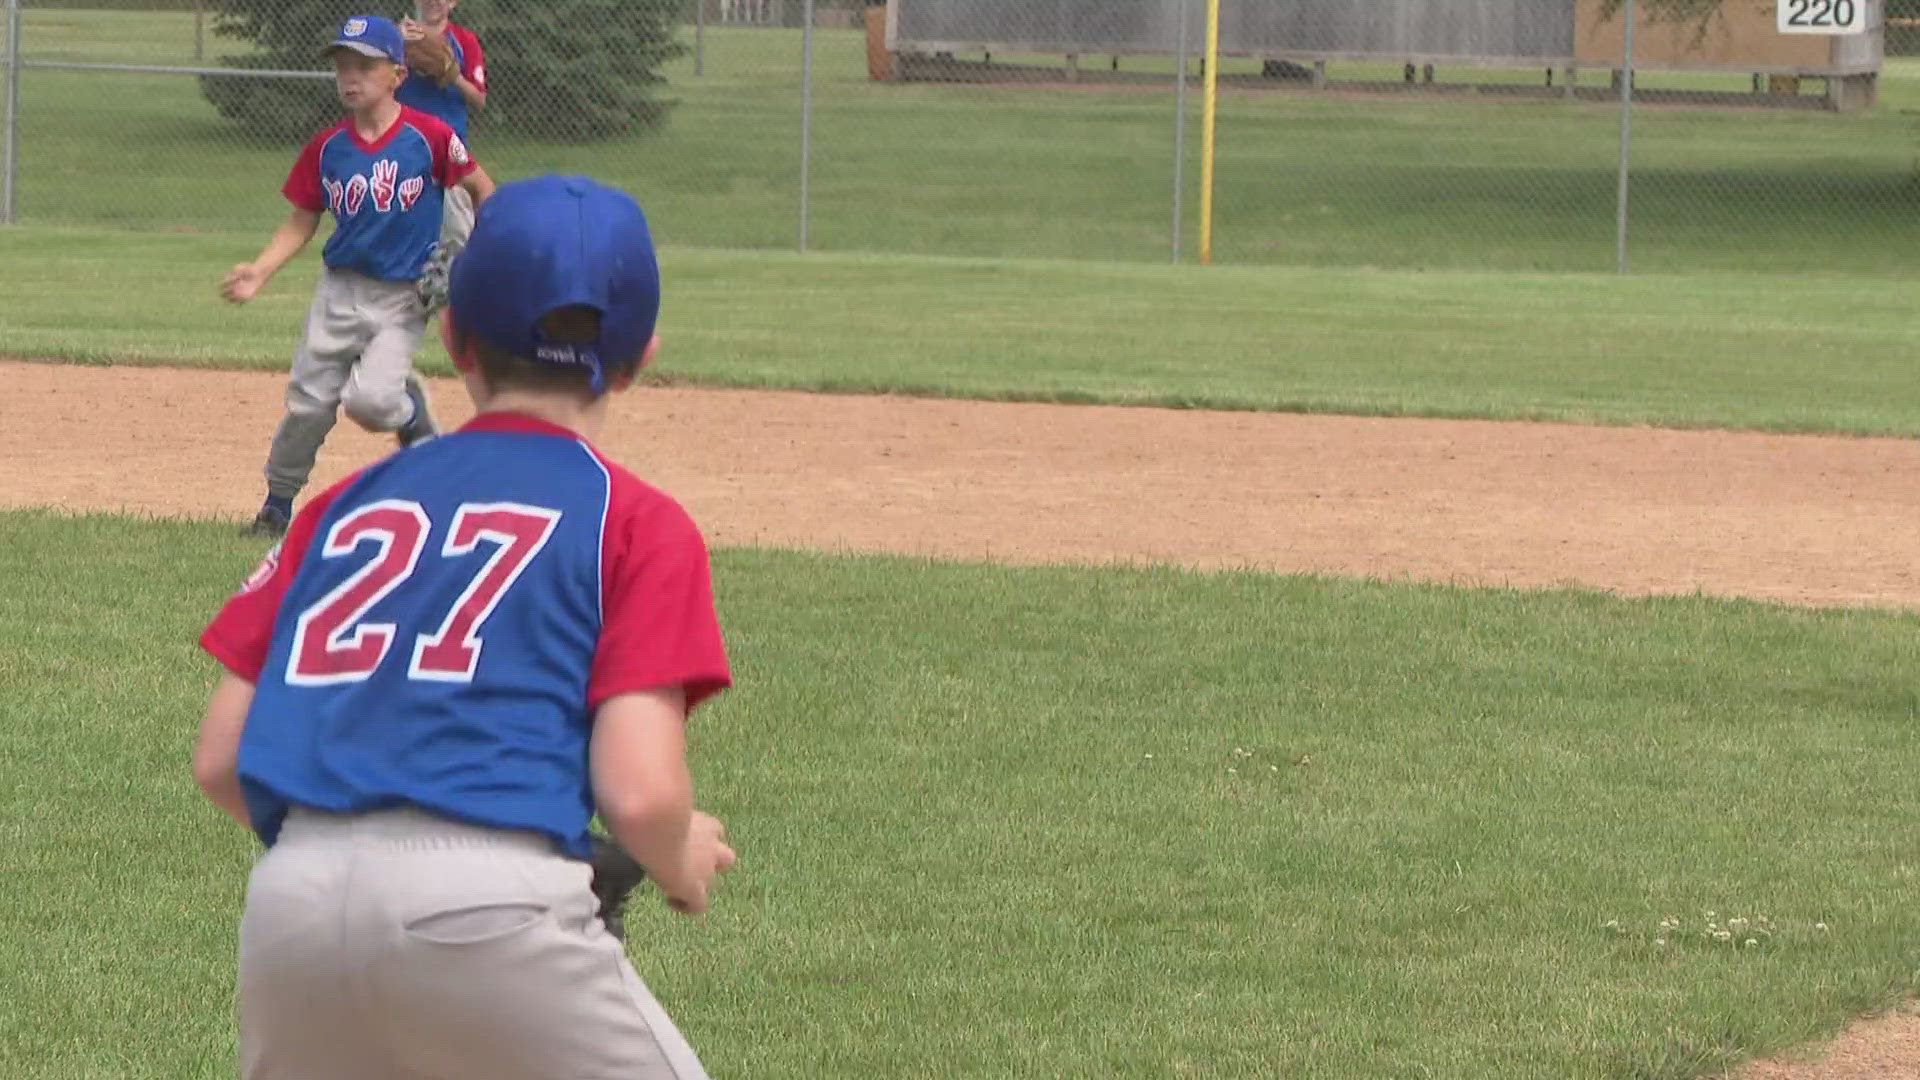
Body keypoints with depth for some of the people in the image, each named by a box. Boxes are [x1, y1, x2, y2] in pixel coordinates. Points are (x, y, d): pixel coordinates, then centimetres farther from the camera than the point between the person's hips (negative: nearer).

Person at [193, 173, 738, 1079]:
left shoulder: (349, 504, 22)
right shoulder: (636, 522, 9)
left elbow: (219, 762, 17)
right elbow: (639, 793, -3)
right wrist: (683, 864, 19)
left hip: (286, 904, 5)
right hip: (485, 904, -4)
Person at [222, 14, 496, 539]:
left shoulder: (429, 137, -10)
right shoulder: (327, 148, 0)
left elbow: (481, 188, 2)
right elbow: (301, 223, 7)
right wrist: (259, 271, -7)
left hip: (403, 298, -3)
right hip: (340, 291, 3)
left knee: (370, 398, -20)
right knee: (308, 405, 0)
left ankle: (413, 416, 15)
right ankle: (278, 504, 19)